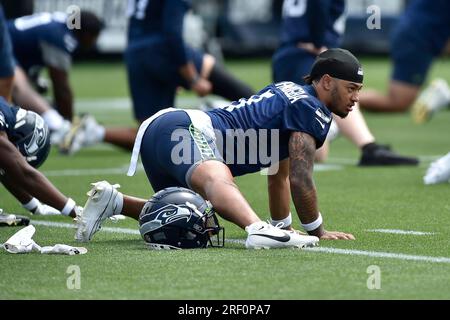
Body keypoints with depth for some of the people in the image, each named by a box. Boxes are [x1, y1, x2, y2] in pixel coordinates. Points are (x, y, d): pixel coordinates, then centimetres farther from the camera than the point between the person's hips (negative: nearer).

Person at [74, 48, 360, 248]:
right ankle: (259, 229, -71)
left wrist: (283, 225, 46)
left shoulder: (287, 93, 28)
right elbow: (301, 179, -5)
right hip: (188, 129, -10)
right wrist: (317, 231, 7)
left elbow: (280, 176, 39)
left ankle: (113, 201, 23)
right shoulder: (311, 110, -1)